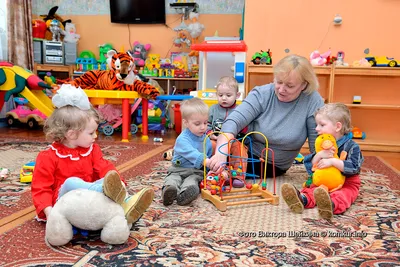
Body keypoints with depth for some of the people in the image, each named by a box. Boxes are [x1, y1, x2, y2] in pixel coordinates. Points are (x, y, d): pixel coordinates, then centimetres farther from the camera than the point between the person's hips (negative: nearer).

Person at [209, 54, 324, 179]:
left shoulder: (313, 102, -16)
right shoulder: (262, 94, -14)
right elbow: (233, 122, -25)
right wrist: (221, 154, -40)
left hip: (274, 167, -2)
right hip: (245, 153, 2)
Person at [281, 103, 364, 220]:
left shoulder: (351, 146, -6)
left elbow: (354, 167, -20)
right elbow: (309, 166, 3)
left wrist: (333, 161, -30)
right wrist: (319, 155, -17)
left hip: (346, 183, -5)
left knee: (344, 194, -37)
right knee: (312, 189, -24)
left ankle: (332, 204, -69)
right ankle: (302, 199, -56)